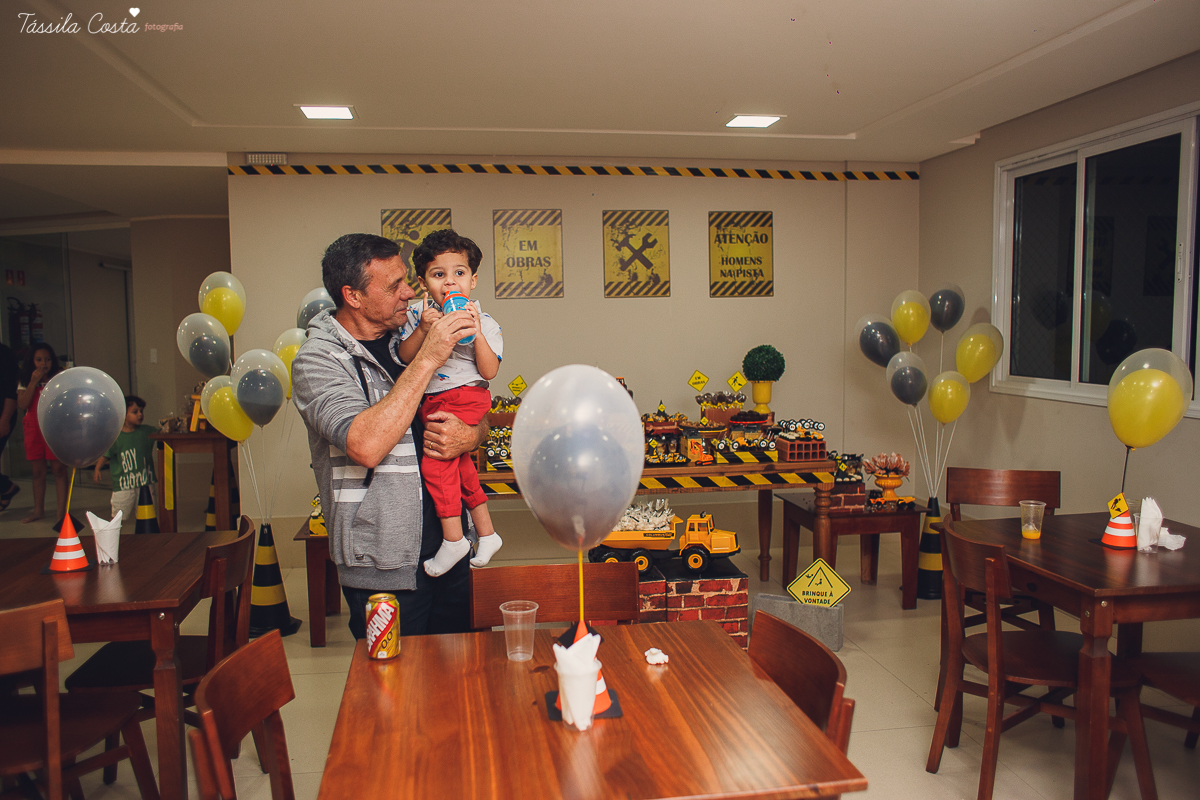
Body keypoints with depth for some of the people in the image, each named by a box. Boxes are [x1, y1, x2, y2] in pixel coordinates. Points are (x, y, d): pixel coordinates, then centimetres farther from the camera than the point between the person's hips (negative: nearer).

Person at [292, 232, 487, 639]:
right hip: (384, 567, -5)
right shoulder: (317, 360, -10)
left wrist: (469, 436, -10)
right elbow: (365, 447, -27)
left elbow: (480, 418, 14)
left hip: (451, 548, 6)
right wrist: (426, 360, -24)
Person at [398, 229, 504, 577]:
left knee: (436, 460, -14)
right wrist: (422, 330, -18)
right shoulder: (418, 314, 3)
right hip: (431, 401, 6)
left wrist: (476, 331, -23)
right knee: (460, 464, 14)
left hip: (464, 396, -6)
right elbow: (405, 357, -2)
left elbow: (489, 371, -14)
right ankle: (486, 532, 29)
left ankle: (453, 539, -2)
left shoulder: (485, 323, -8)